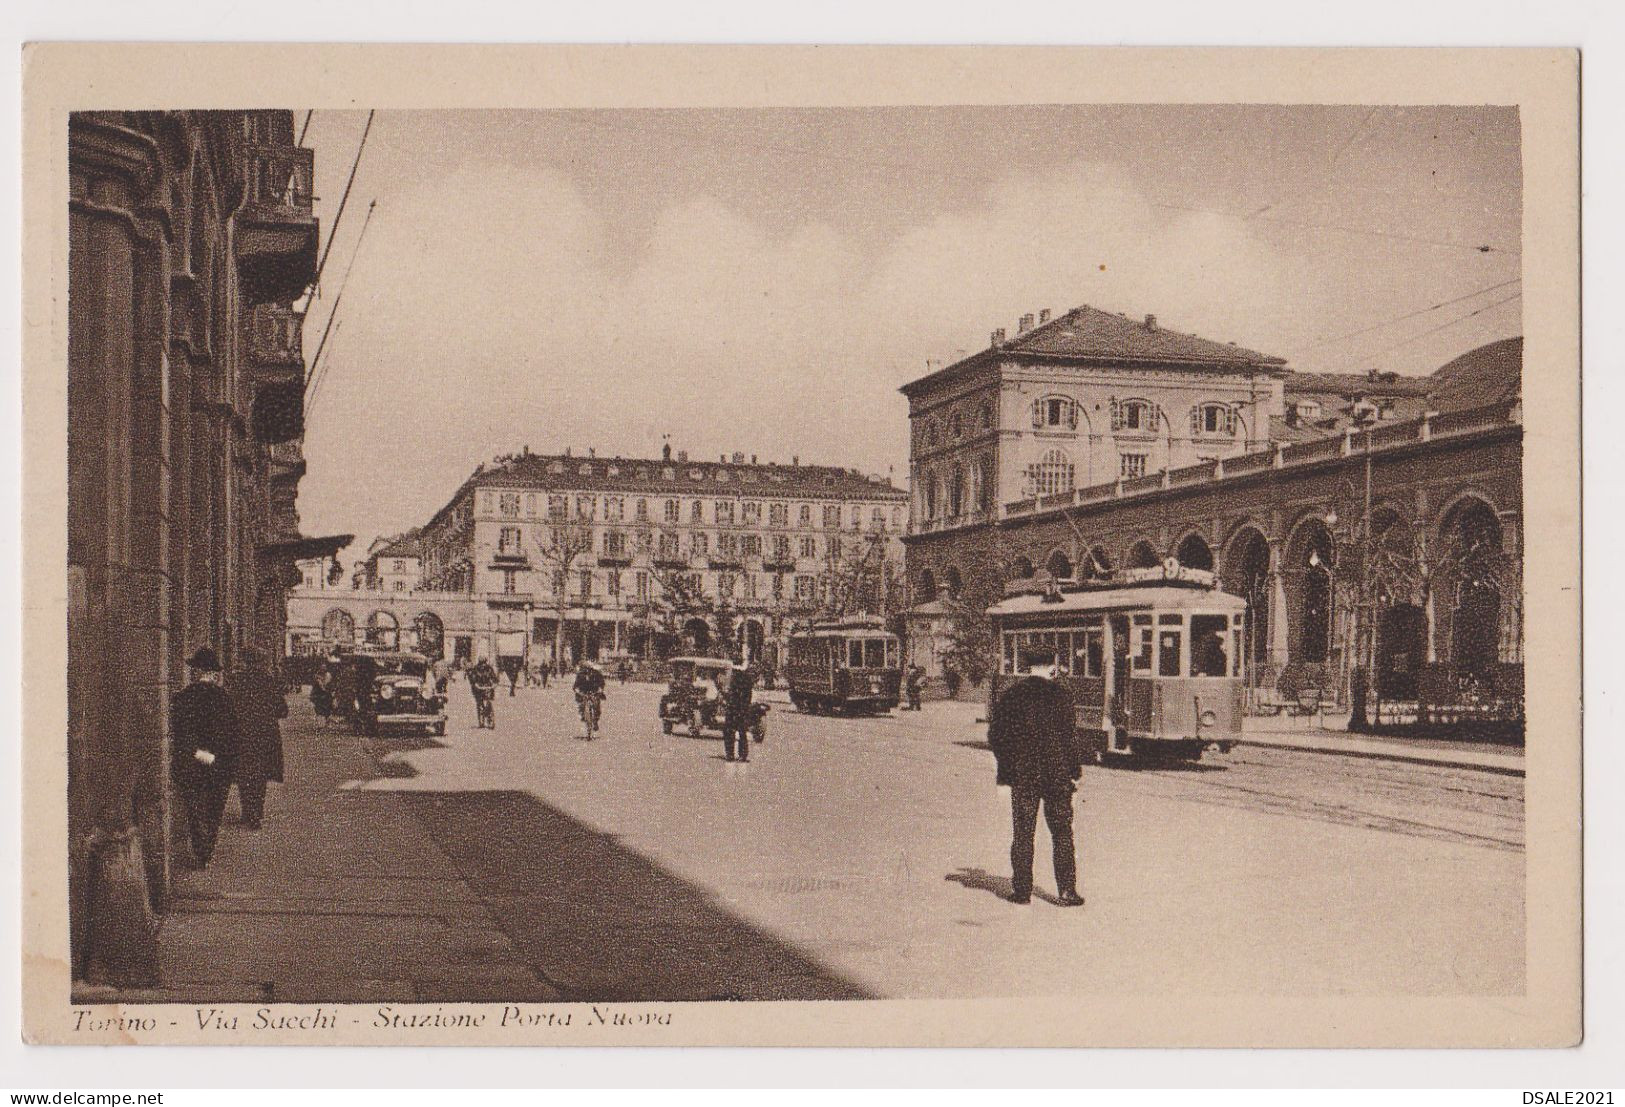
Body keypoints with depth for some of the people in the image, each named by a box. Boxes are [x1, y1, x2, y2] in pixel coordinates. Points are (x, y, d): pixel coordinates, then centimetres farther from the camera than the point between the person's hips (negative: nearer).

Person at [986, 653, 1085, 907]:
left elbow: (995, 735, 3)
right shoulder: (1058, 693, -8)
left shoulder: (1012, 694, 2)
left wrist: (1007, 768, 12)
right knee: (1062, 833, 6)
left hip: (1023, 774, 2)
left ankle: (1022, 890, 9)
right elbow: (1068, 735, -9)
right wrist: (1074, 771, -2)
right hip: (1057, 773, -2)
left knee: (1022, 834, 8)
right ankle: (1066, 891, 5)